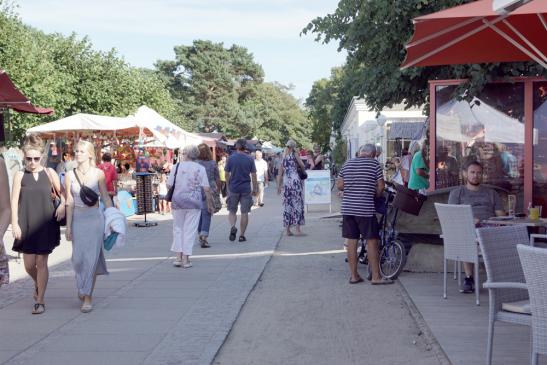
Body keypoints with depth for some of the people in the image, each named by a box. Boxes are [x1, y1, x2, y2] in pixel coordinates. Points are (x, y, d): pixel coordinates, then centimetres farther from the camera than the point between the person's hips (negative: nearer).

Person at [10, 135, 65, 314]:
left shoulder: (49, 173, 2)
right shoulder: (20, 175, 1)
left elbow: (62, 192, 10)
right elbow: (14, 200, 0)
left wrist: (62, 205, -11)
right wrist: (15, 224, -6)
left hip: (46, 224, -1)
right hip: (26, 225, 1)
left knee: (41, 262, -1)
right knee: (29, 264, 4)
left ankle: (40, 301, 7)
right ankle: (38, 284, 37)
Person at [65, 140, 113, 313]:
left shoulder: (98, 173, 0)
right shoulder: (70, 175, 3)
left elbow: (106, 198, 5)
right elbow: (69, 202, 2)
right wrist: (68, 226, 0)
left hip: (95, 218, -2)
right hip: (77, 219, 2)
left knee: (91, 257, -5)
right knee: (78, 257, 2)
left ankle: (88, 297, 1)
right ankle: (82, 288, 29)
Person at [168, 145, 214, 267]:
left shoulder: (176, 167, 0)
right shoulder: (200, 168, -1)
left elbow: (169, 185, -2)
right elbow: (206, 189, -4)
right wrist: (210, 204, 5)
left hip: (178, 201, 1)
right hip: (194, 202, -1)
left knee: (178, 228, 13)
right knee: (190, 230, 5)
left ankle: (178, 257, 8)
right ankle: (186, 258, 5)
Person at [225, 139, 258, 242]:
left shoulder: (231, 158, -2)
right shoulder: (249, 159, -2)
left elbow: (227, 174, 2)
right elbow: (253, 175, -1)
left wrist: (228, 186, 16)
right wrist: (255, 189, 8)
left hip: (233, 188, 0)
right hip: (246, 189, 0)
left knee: (232, 211, 12)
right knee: (244, 212, 7)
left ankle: (232, 227, -15)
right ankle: (242, 235, 8)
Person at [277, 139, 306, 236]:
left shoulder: (284, 157, 15)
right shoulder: (295, 154, 1)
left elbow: (280, 173, 14)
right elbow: (302, 166, -1)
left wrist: (279, 185, 17)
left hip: (286, 181, 5)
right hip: (295, 180, -5)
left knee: (287, 204, 8)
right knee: (297, 203, -2)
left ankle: (288, 230, 10)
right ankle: (298, 229, -7)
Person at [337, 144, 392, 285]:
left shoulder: (347, 164, 11)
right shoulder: (374, 163, -1)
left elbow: (339, 185, 10)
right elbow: (380, 186, -5)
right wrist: (375, 195, 14)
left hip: (347, 208, 5)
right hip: (365, 209, -5)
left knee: (351, 241, 9)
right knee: (372, 241, 1)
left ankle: (353, 275, 14)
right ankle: (376, 277, 3)